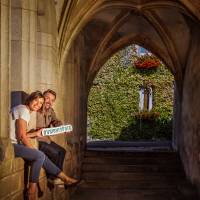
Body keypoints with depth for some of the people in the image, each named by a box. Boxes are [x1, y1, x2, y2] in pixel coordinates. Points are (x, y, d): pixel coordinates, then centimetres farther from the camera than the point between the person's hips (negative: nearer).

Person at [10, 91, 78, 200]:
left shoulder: (22, 109, 18)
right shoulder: (24, 110, -12)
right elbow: (22, 135, -18)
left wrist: (35, 134, 11)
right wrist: (33, 150, -8)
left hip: (15, 144, 10)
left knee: (41, 156, 3)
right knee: (40, 155, -17)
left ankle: (65, 178, 8)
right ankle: (32, 191, -11)